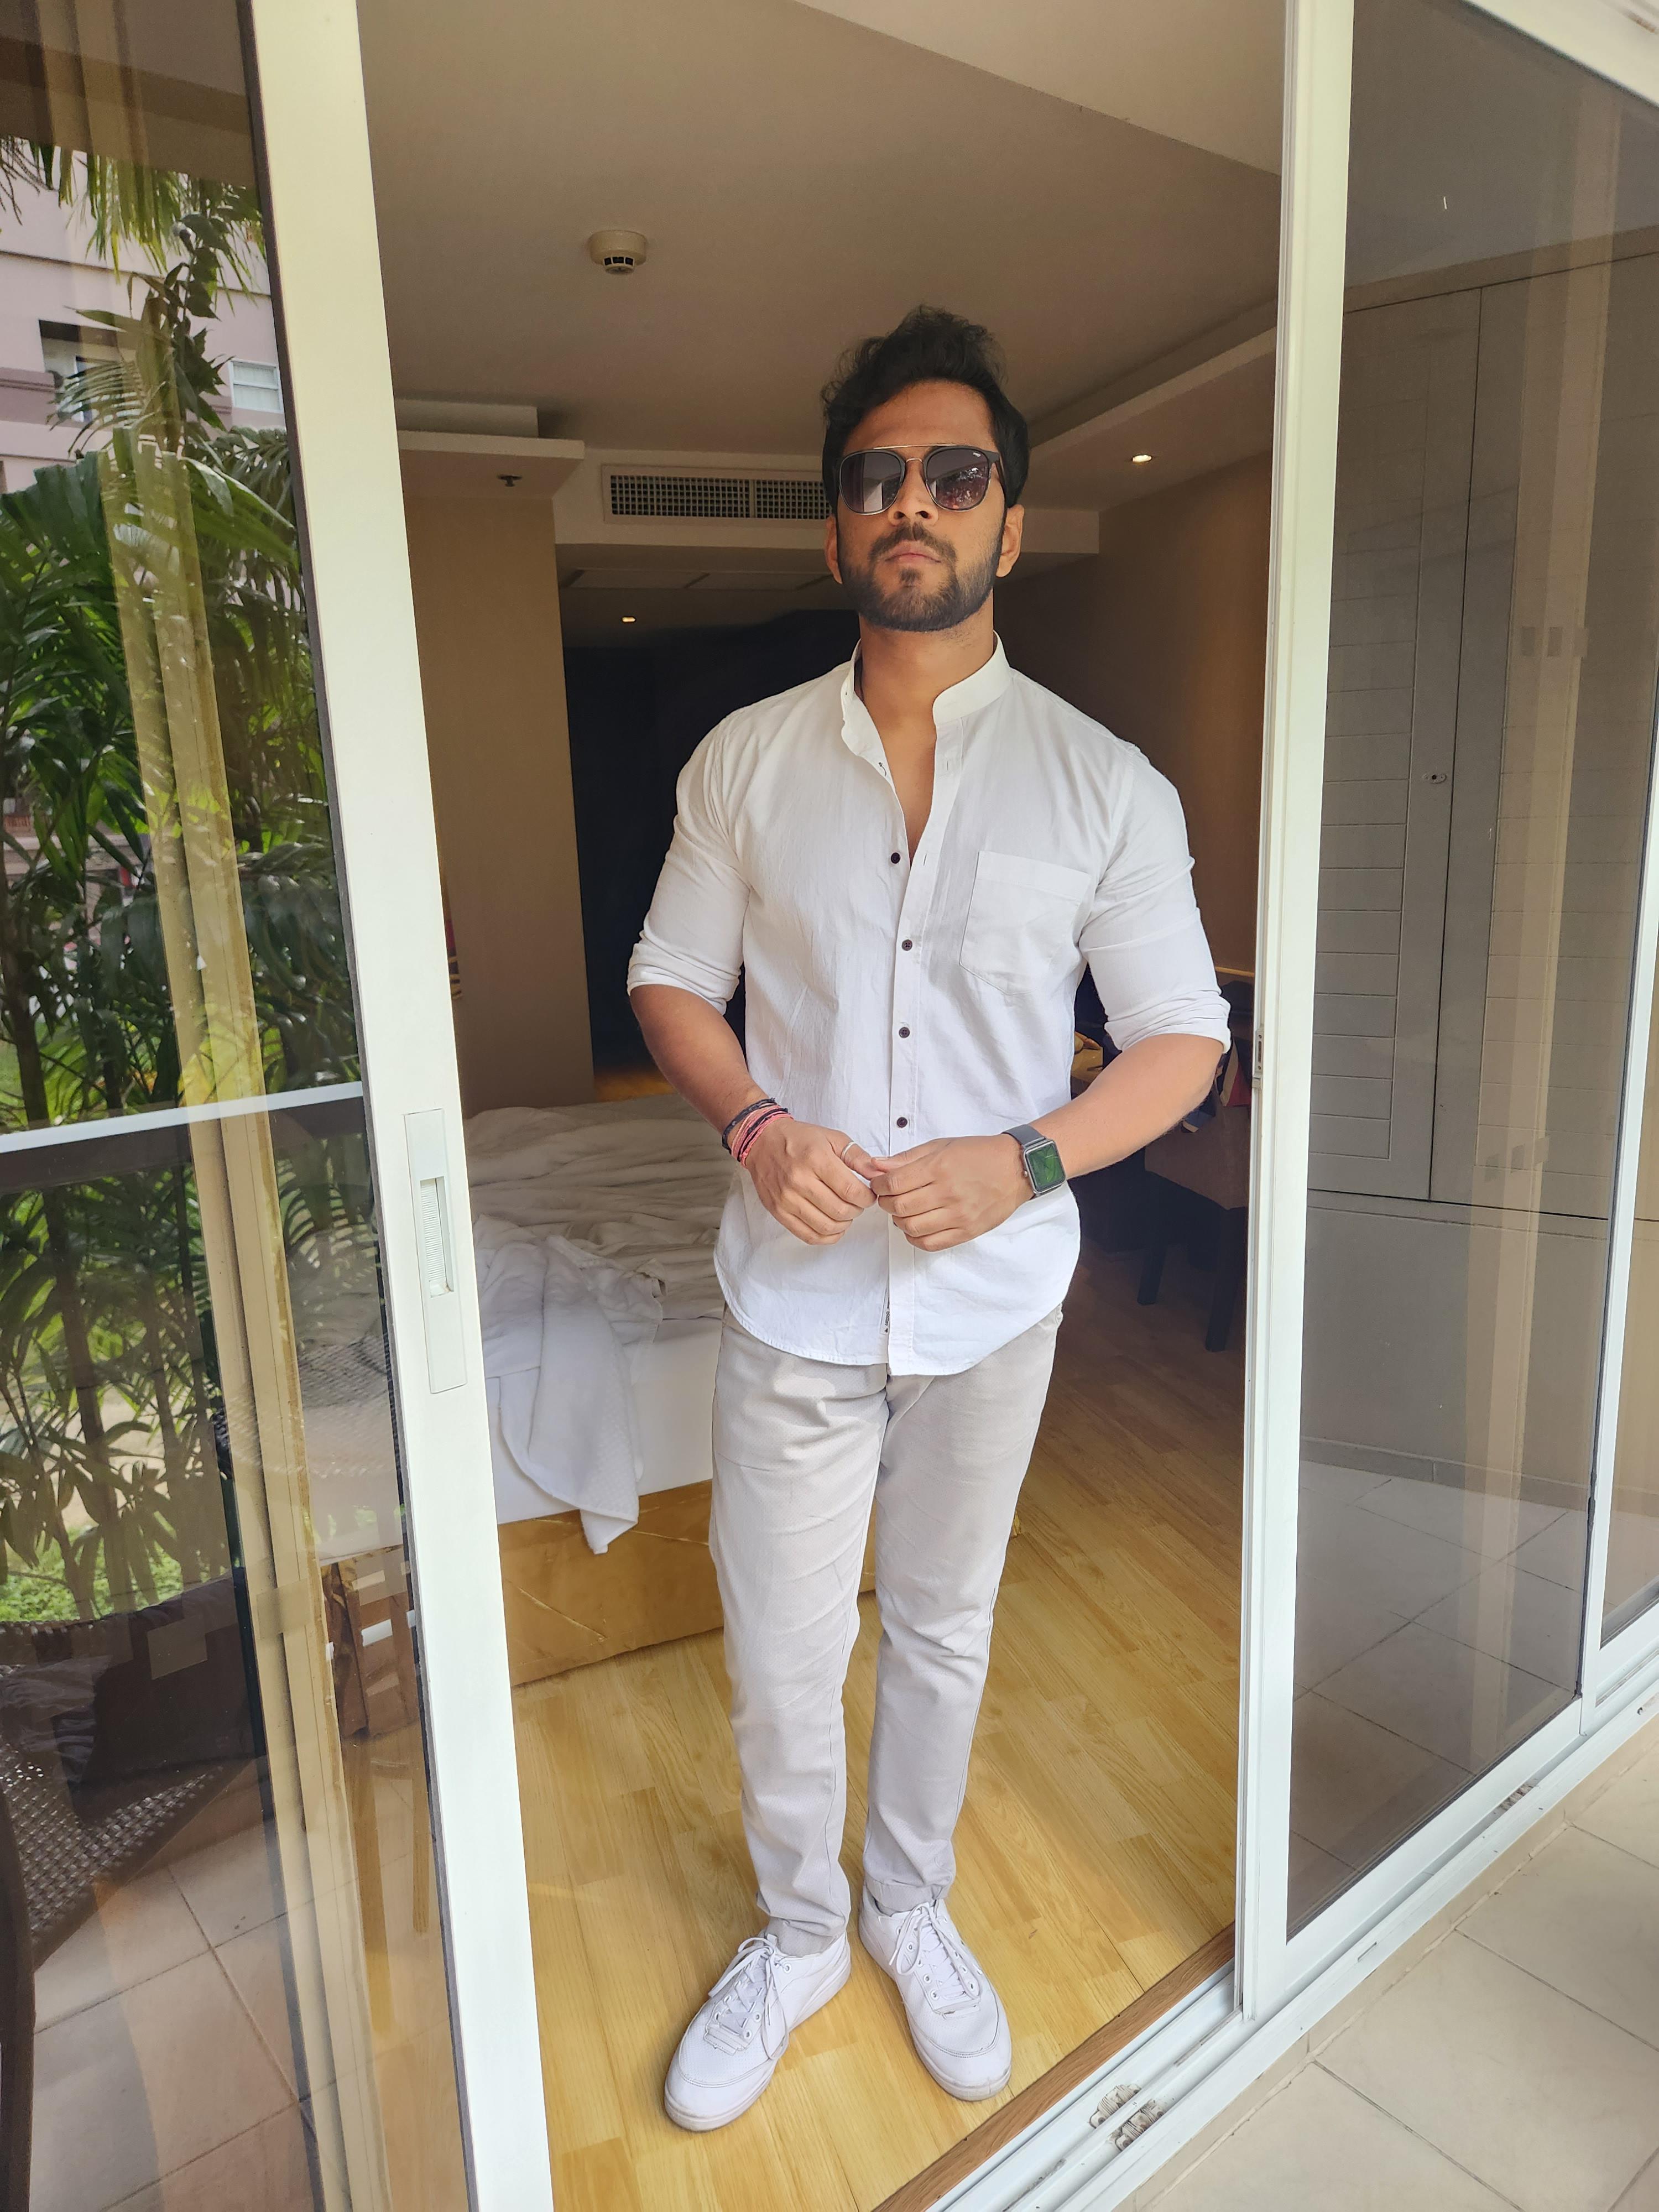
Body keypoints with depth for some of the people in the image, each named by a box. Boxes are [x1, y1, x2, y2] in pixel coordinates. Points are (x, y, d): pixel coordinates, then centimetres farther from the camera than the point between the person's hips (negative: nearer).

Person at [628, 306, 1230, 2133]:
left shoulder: (1105, 786, -6)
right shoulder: (745, 762, -2)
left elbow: (1183, 1036, -2)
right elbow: (670, 980, 4)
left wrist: (1024, 1161, -19)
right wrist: (755, 1124, -15)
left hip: (994, 1302, 0)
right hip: (794, 1298, 1)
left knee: (943, 1629, 20)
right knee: (779, 1655, 12)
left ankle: (911, 1911, 49)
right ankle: (796, 1934, 43)